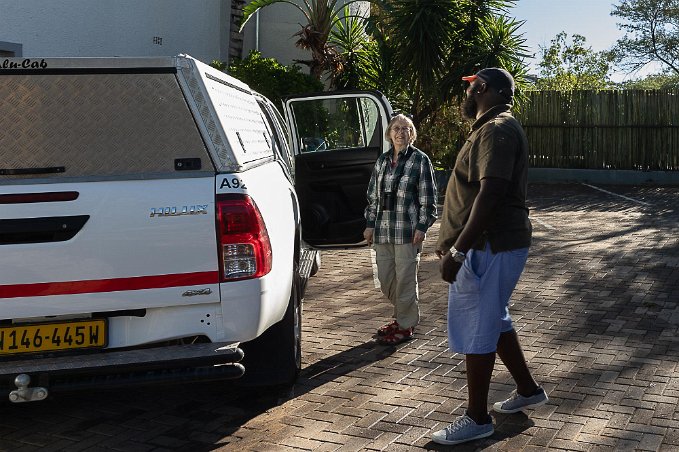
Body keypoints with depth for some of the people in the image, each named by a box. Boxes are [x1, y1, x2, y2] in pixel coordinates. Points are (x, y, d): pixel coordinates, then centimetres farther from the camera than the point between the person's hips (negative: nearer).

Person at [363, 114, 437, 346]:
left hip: (407, 230, -5)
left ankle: (405, 326, 13)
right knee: (385, 279, 10)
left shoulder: (420, 160, -1)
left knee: (405, 279, 0)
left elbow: (428, 198, -4)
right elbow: (373, 196, 16)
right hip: (383, 230, 5)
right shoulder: (382, 161, 13)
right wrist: (370, 224, 11)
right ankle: (402, 315, 30)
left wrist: (422, 227, -10)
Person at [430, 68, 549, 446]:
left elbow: (489, 195, -27)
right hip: (492, 243, 11)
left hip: (490, 247, -11)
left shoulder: (497, 130, -17)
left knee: (476, 328, -2)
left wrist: (458, 250, -28)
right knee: (494, 320, 21)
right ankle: (529, 389, 35)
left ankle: (477, 419, 9)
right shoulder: (492, 128, 17)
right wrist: (453, 241, 24)